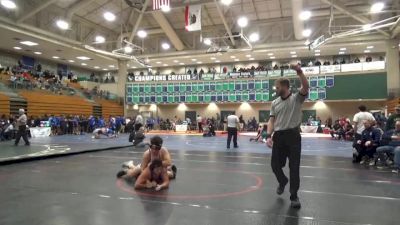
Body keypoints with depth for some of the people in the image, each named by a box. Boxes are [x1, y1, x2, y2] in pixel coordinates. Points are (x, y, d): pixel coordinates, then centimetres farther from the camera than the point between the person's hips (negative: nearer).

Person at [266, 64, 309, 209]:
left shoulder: (297, 98, 0)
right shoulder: (275, 103, 10)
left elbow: (306, 88, -19)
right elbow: (272, 120, 7)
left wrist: (300, 72, -30)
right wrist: (268, 136, -6)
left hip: (293, 135, -4)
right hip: (279, 136, 4)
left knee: (294, 167, 0)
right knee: (275, 164, 7)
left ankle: (294, 196, 14)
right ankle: (283, 181, 40)